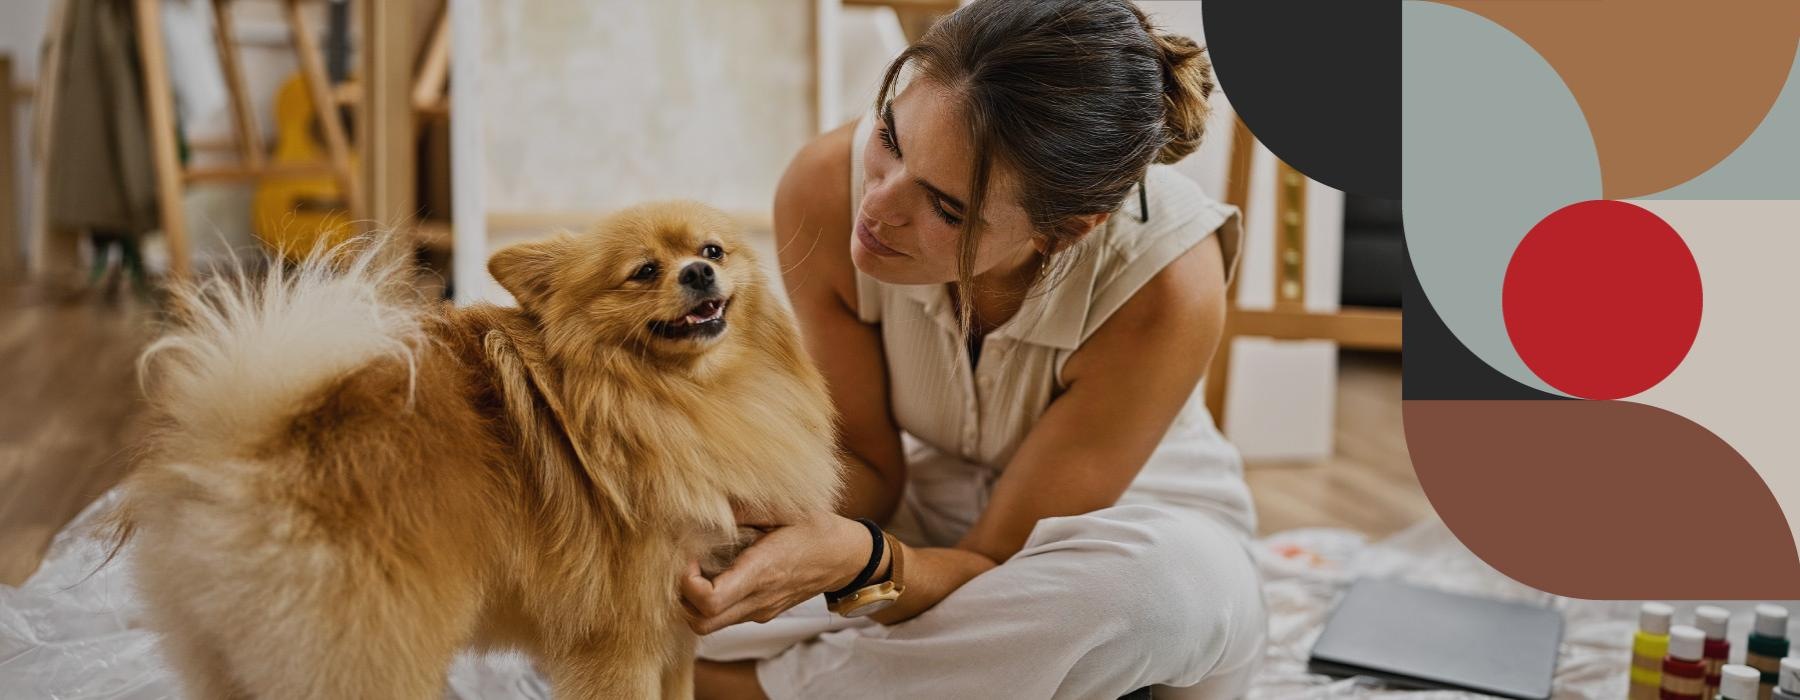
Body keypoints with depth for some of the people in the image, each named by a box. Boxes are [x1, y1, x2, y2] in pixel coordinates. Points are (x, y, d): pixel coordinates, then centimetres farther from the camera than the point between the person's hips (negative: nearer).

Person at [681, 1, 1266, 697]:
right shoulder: (828, 186, -25)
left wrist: (860, 561, -49)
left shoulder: (1165, 284, -33)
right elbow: (870, 465, -12)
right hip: (920, 517, 1)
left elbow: (999, 565, -27)